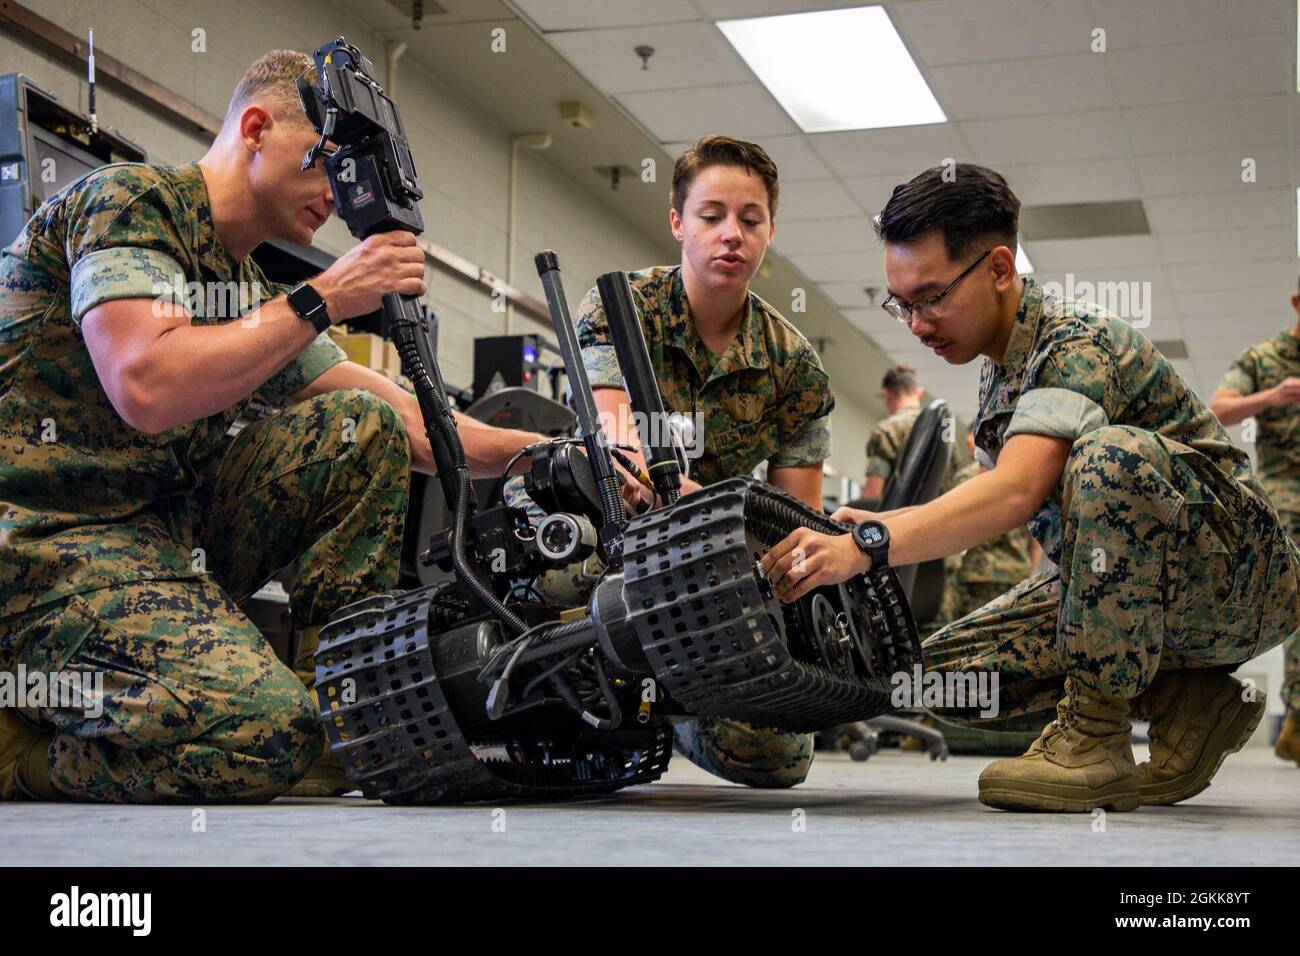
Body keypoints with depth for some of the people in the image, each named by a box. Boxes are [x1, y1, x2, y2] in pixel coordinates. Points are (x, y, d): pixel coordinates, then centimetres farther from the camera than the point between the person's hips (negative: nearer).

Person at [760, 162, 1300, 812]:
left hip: (1240, 578, -9)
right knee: (949, 673, -5)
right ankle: (1184, 702, 1)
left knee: (1114, 453, -37)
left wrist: (867, 547, -46)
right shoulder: (1000, 370, 9)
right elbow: (1004, 498, 19)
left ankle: (1095, 737, -27)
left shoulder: (1079, 342, -20)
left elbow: (1016, 493, -37)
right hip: (1119, 586, 9)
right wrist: (884, 523, 5)